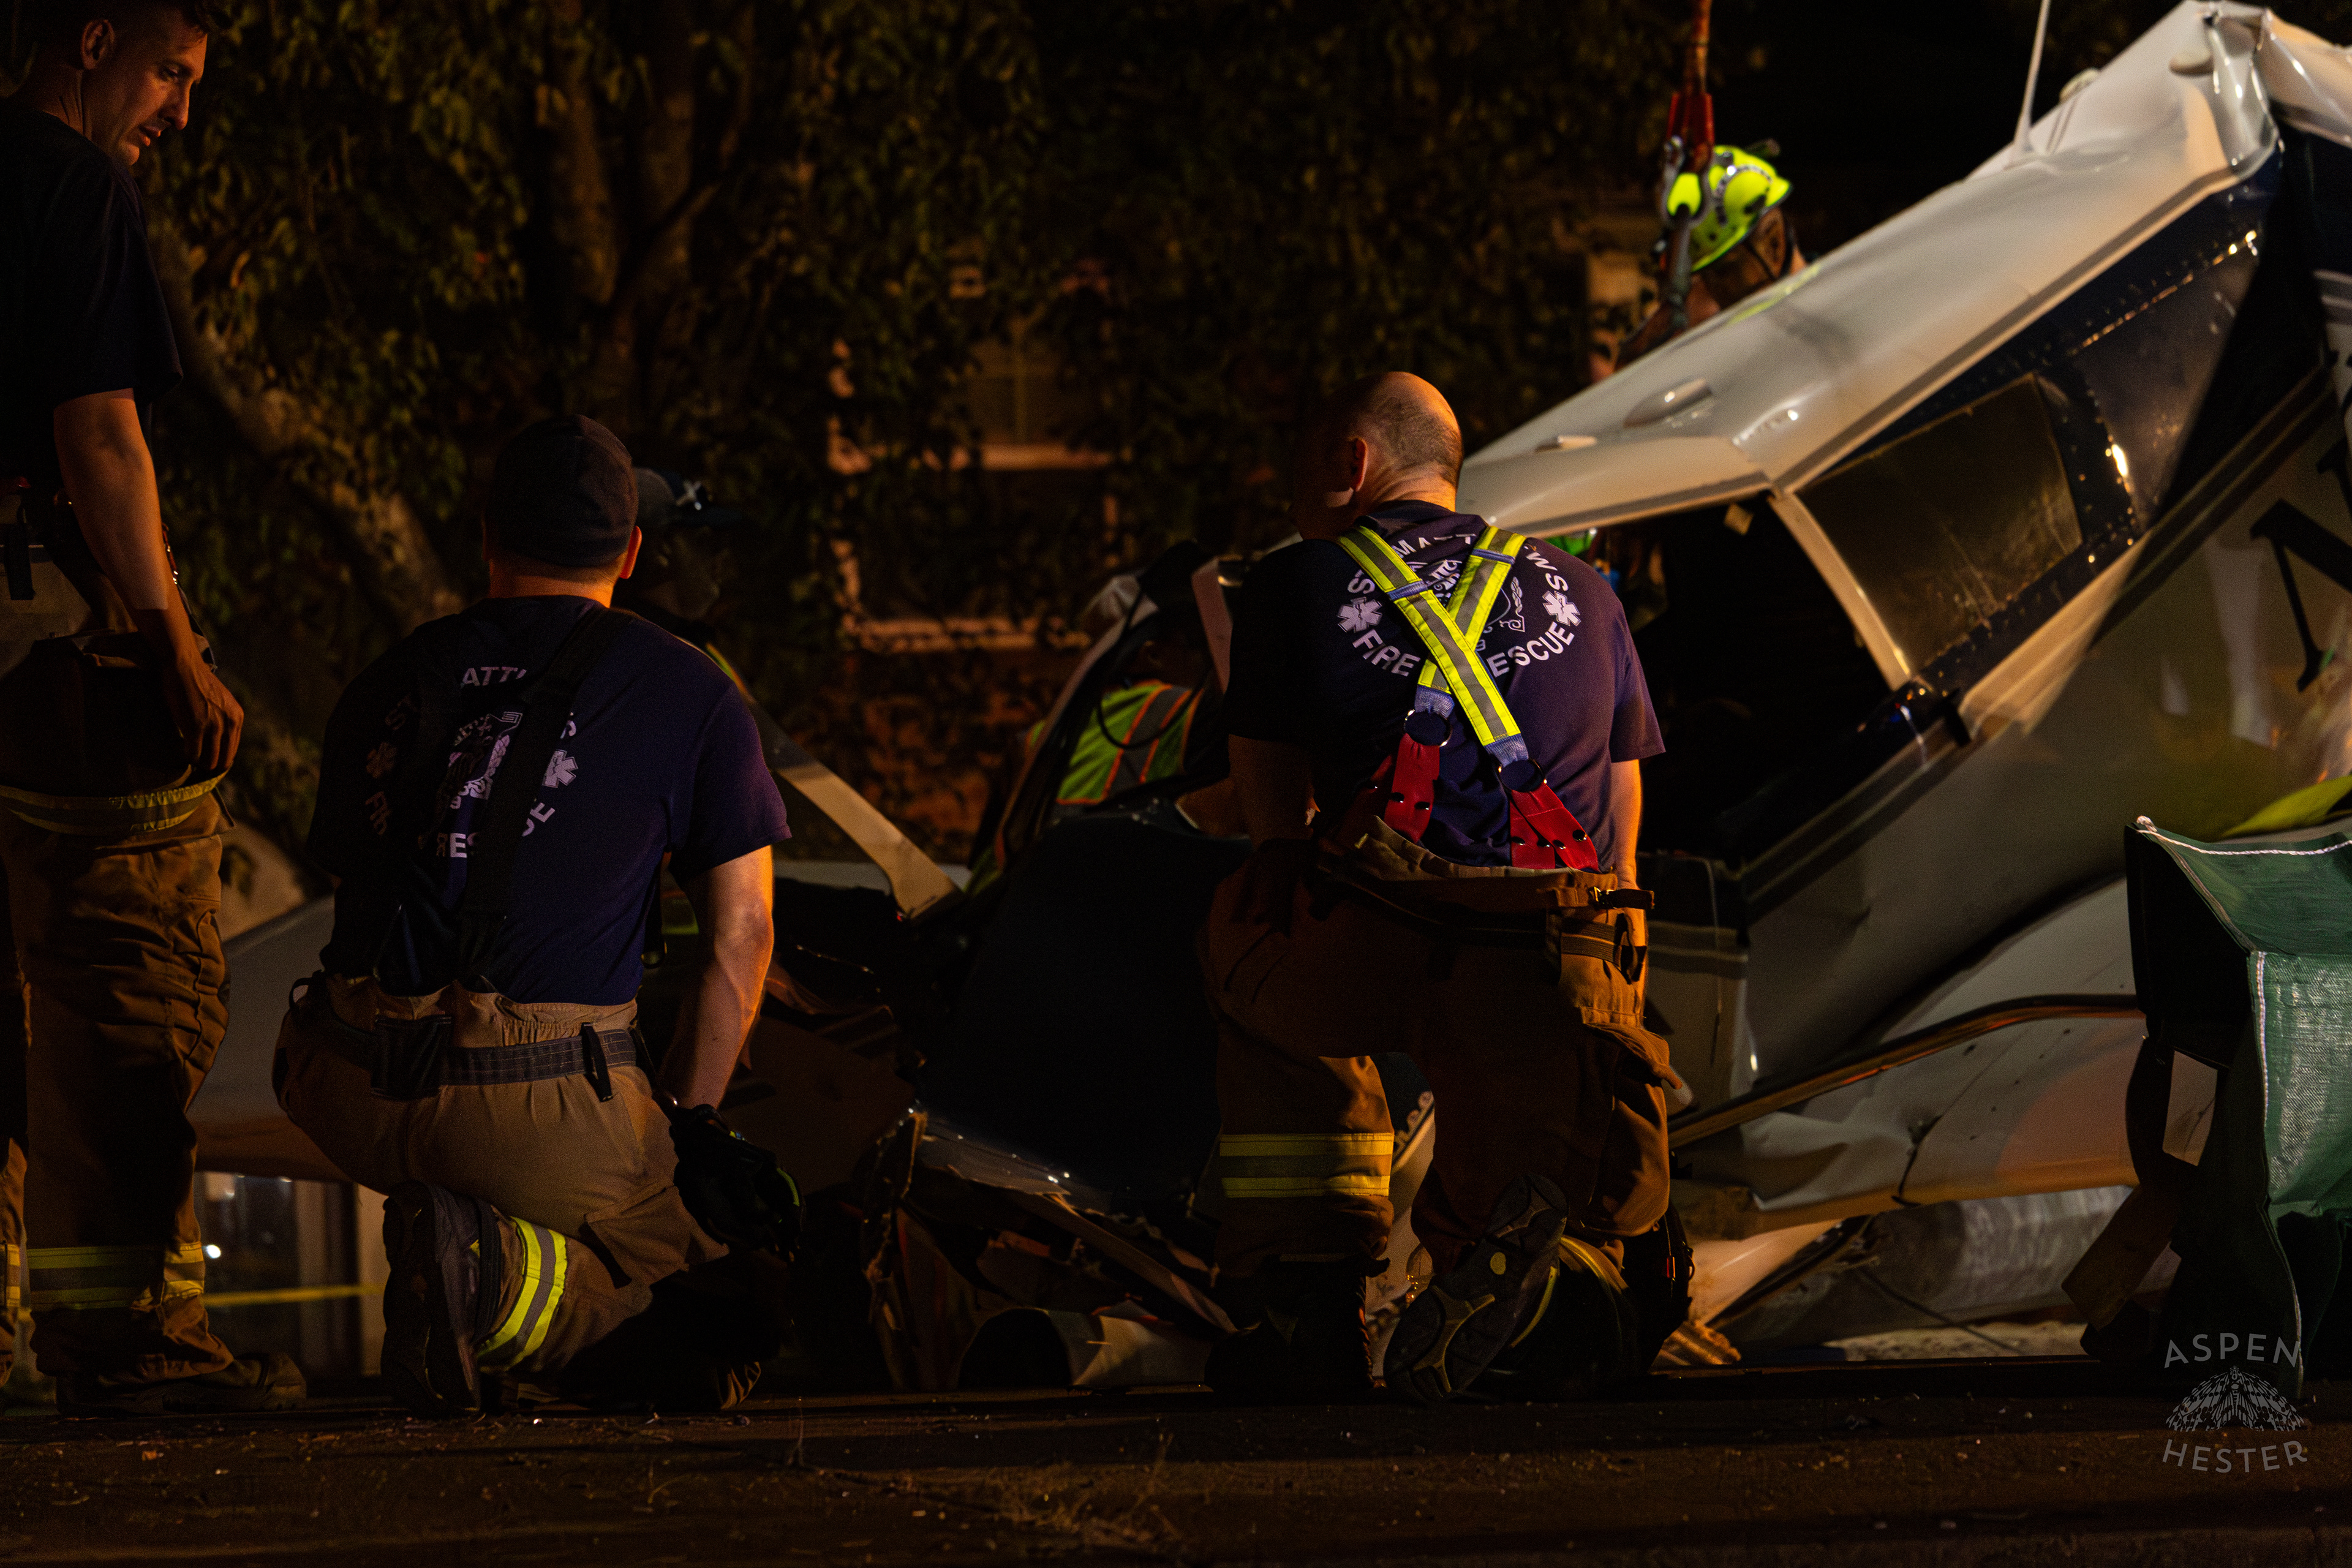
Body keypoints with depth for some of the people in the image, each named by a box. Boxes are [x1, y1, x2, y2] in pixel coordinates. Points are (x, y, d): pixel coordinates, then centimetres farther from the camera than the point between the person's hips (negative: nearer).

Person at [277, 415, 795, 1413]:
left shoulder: (384, 685, 18)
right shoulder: (688, 694, 8)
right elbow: (740, 935, 9)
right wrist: (682, 1127, 20)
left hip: (348, 1103, 5)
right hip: (544, 1106, -5)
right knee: (736, 1324, 10)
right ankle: (502, 1279, -17)